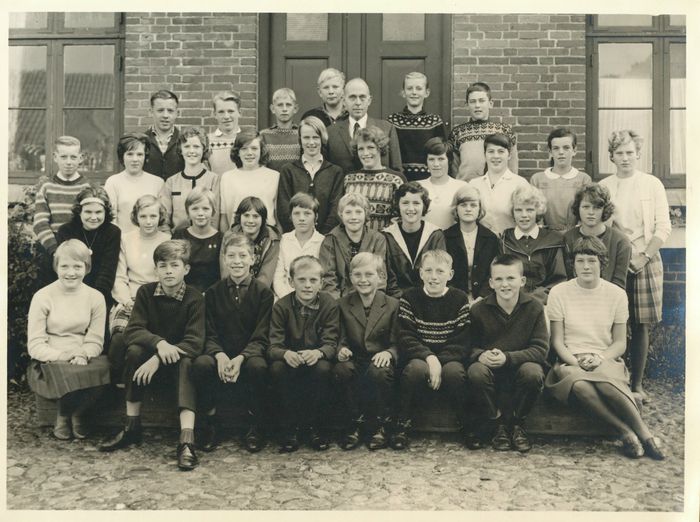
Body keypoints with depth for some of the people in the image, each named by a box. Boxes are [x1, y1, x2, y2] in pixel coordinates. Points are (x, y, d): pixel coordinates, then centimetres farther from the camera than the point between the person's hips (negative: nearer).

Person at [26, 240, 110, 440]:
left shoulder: (95, 297, 4)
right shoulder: (43, 297, -2)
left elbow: (95, 341, 2)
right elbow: (35, 345, -6)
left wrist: (83, 355, -21)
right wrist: (64, 356, -21)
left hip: (84, 361, 2)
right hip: (50, 362, -2)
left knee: (102, 368, -31)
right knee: (68, 375, -35)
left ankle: (77, 412, -1)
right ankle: (63, 414, 1)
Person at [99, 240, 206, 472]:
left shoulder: (195, 298, -15)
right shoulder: (146, 292, -7)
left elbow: (195, 341, -24)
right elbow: (132, 331, -15)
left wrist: (158, 360, -35)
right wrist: (159, 342, -36)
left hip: (180, 356, -2)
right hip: (152, 352, 3)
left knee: (186, 363, -35)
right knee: (134, 350, -29)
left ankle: (187, 440, -46)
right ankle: (132, 427, -18)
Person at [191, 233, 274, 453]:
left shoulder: (263, 293, 2)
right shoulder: (213, 292, 9)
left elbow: (261, 337, -4)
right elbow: (209, 334, 3)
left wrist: (241, 358, -24)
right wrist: (219, 355, -20)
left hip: (249, 356, -1)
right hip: (221, 357, 2)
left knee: (258, 366, -36)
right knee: (200, 364, -32)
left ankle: (254, 425, -11)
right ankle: (211, 423, -9)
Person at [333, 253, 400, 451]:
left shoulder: (393, 304, 2)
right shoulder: (343, 304, 8)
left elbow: (397, 342, 0)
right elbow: (341, 337, 9)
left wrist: (388, 352, -22)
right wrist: (341, 348, -15)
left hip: (380, 360, -1)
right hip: (354, 359, 2)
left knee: (379, 372, -36)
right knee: (342, 369, -33)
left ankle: (380, 425, -10)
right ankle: (354, 423, -12)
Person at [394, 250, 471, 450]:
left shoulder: (460, 299, 2)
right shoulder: (409, 298, 2)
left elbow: (461, 342, -5)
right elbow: (405, 338, -7)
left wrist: (439, 362, -20)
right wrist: (429, 358, -24)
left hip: (449, 359, 0)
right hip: (418, 356, 0)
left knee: (455, 371, -33)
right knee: (416, 368, -34)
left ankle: (469, 426, -11)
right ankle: (401, 425, -17)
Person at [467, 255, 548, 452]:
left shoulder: (534, 307, -6)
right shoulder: (479, 309, -4)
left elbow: (541, 349, -12)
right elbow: (469, 346, -2)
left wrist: (507, 357, -25)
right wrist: (481, 355, -28)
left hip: (521, 365, 0)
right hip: (490, 369, 1)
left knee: (533, 372, -34)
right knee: (476, 371, -32)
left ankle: (517, 424, -6)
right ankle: (496, 423, -8)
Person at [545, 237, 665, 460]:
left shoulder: (616, 294, 7)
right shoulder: (559, 293, 4)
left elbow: (620, 343, 9)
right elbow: (557, 341, 4)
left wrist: (600, 358, -11)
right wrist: (576, 361, -13)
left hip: (606, 360, 0)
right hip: (571, 361, 0)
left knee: (606, 381, -37)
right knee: (580, 385, -37)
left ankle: (644, 434, -23)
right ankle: (627, 434, -25)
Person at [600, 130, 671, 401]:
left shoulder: (652, 184, 4)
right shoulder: (603, 187, 5)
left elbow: (663, 228, 0)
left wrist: (644, 257, -9)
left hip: (646, 262, 0)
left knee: (640, 325, 2)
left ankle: (637, 384, 11)